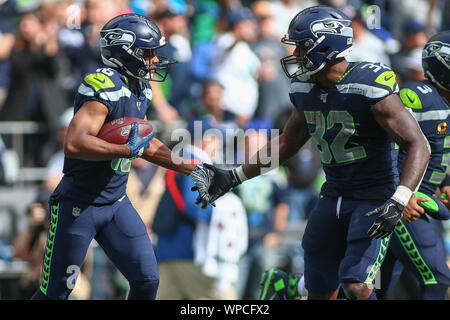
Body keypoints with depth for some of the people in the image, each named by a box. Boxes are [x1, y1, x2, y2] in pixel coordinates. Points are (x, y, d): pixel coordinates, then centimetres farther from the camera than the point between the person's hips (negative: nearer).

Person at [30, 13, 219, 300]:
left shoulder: (140, 91, 7)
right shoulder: (104, 87, -23)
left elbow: (146, 145, 21)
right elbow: (74, 144, -35)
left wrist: (191, 169, 18)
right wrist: (128, 150, -30)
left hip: (116, 203, 8)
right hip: (78, 206, -8)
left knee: (147, 281, 2)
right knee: (55, 292, -1)